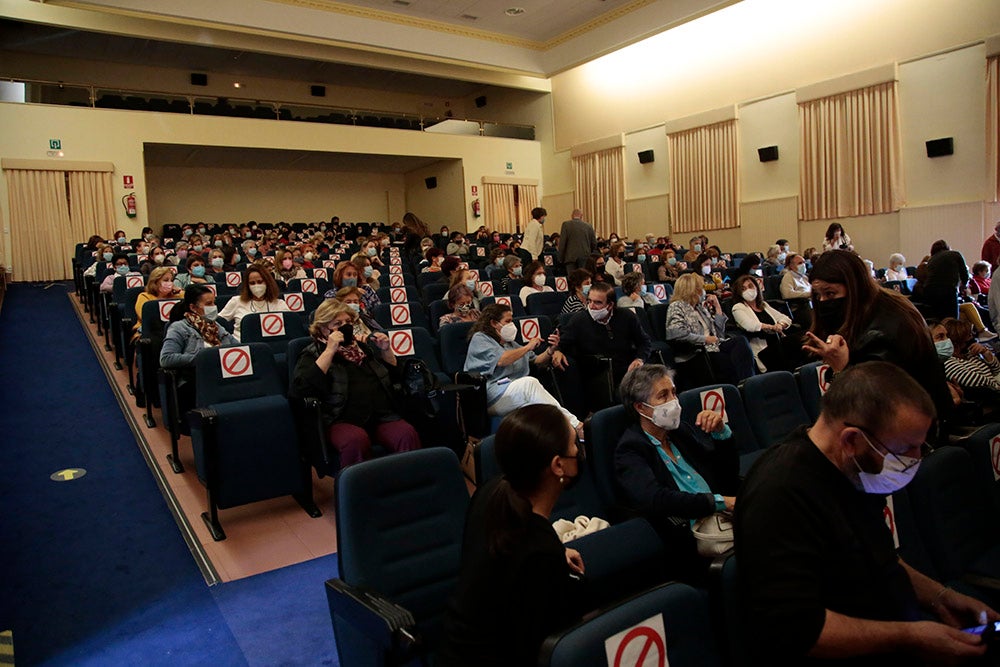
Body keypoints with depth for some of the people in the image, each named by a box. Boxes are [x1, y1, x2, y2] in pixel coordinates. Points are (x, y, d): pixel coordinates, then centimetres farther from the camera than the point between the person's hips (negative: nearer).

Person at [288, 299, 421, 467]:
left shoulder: (363, 347, 25)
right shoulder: (312, 354, 11)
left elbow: (394, 373, 32)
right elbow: (300, 389, -8)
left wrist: (386, 350, 13)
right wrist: (330, 351, -8)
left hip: (383, 416, 4)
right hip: (343, 421, -4)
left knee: (408, 434, -28)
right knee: (357, 440, -38)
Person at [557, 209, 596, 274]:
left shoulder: (566, 225, 1)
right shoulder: (588, 226, 7)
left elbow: (562, 243, -2)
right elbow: (594, 244, 11)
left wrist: (561, 259, 3)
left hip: (571, 257, -2)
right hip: (585, 257, 2)